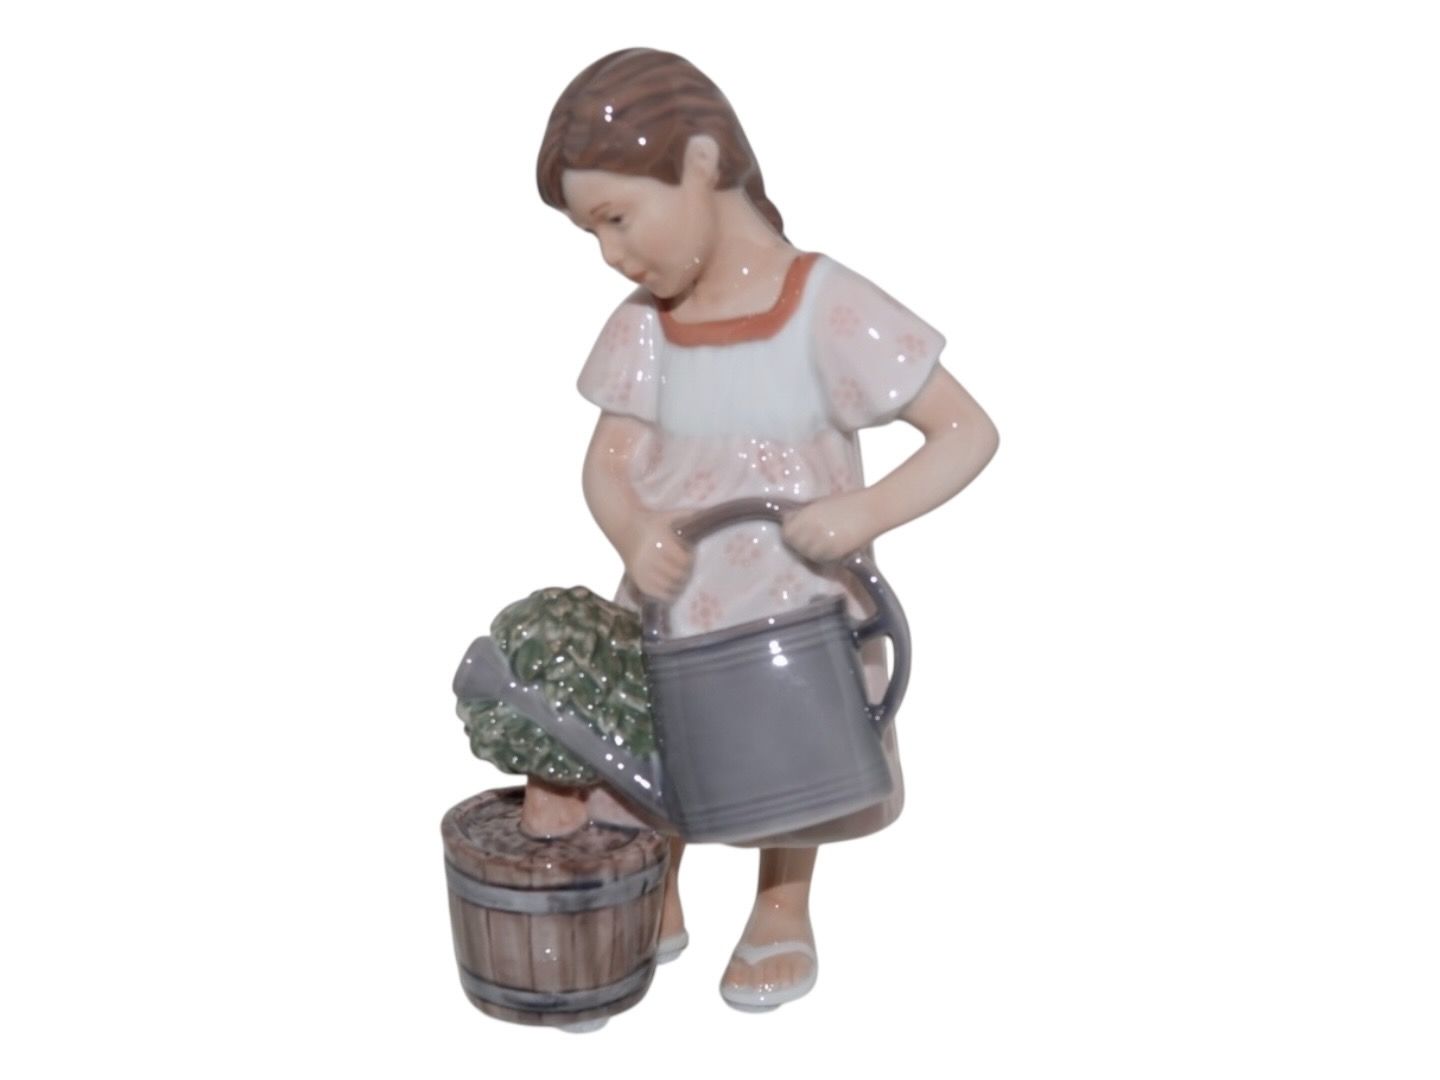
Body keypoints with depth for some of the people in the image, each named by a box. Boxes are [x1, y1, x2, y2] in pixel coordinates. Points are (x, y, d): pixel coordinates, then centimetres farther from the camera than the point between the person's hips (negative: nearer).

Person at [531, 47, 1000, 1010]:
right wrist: (634, 536, -30)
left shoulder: (830, 310, -20)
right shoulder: (643, 325, -5)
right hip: (669, 611, 3)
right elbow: (609, 463, -7)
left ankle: (782, 914, 45)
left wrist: (867, 512, -34)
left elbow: (970, 433, -19)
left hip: (795, 614, -3)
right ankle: (652, 906, 42)